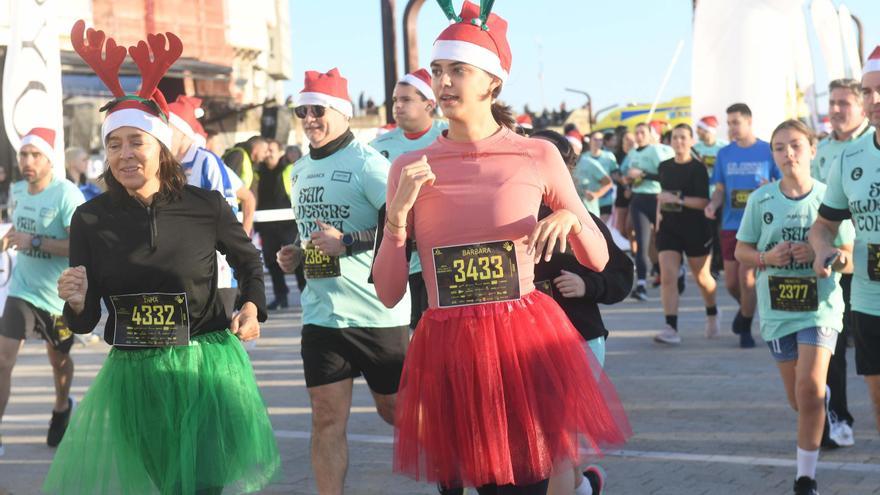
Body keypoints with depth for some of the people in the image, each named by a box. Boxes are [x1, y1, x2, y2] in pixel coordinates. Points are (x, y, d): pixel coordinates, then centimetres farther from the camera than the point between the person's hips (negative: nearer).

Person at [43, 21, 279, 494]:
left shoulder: (206, 206, -6)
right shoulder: (90, 219, -3)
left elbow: (248, 260, 13)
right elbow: (85, 321, 1)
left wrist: (252, 306, -4)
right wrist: (76, 302, -20)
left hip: (206, 365, -1)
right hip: (132, 375, 2)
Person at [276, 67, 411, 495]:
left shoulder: (367, 163, -12)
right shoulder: (301, 170, 12)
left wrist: (346, 242, -24)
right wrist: (297, 255, 8)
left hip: (377, 310, -6)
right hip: (321, 311, 6)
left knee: (394, 408, 9)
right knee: (326, 418, 0)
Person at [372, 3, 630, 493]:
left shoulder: (538, 156, 1)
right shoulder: (410, 168, 4)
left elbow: (599, 259, 9)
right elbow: (389, 293, 2)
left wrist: (571, 218, -11)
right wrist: (397, 213, -10)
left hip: (525, 342, -2)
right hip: (449, 353, 2)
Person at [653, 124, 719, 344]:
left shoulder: (697, 169, -9)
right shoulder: (664, 167, 7)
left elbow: (703, 202, -16)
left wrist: (677, 199, -24)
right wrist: (659, 212, 9)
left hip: (695, 229, -3)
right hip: (668, 227, 4)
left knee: (702, 278, 12)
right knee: (667, 277, -12)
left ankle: (712, 314, 41)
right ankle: (671, 328, -16)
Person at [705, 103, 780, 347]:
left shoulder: (768, 151, -3)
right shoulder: (725, 154, 7)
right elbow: (720, 189, 12)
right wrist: (713, 204, -9)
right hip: (731, 224, 4)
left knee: (747, 277, -9)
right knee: (731, 282, 5)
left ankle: (746, 329, 9)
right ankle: (746, 307, 37)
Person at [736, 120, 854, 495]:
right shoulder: (761, 200, -2)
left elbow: (849, 259, 0)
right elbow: (741, 251, 6)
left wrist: (821, 255, -20)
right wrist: (767, 257, -14)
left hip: (820, 305, -2)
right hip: (777, 308, 3)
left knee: (809, 388, -17)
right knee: (799, 400, 11)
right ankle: (822, 420, 48)